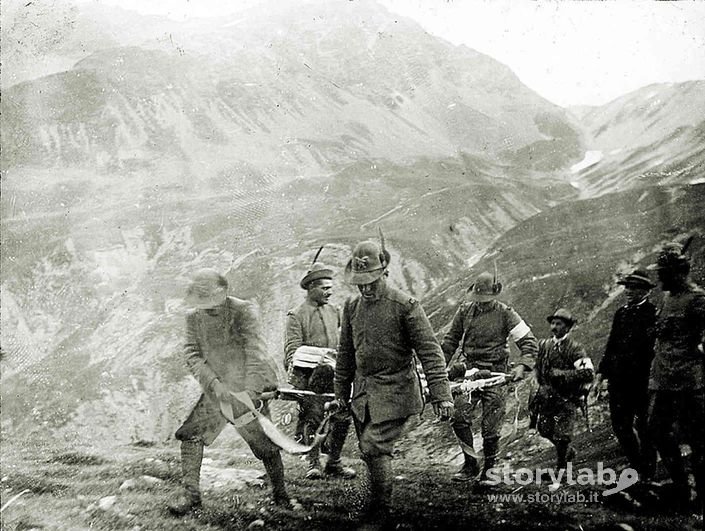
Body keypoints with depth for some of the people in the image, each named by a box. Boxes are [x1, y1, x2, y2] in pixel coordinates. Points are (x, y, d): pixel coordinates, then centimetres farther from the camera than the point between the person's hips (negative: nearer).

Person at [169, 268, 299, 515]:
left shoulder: (244, 310, -14)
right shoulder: (194, 317, 0)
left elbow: (255, 351, -22)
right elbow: (192, 355, -4)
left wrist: (250, 389, -32)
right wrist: (213, 382, -20)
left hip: (248, 388, -4)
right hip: (217, 390, 4)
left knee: (265, 445, -1)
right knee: (190, 435, -6)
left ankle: (280, 494, 21)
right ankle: (190, 494, 7)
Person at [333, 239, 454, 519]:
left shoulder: (405, 306, -11)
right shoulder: (352, 306, 7)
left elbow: (429, 351, -12)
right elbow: (345, 353, 18)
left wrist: (441, 395, -17)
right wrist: (341, 391, 20)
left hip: (395, 391, -6)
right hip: (363, 392, 6)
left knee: (374, 447, -15)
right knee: (369, 451, 11)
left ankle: (380, 512, -1)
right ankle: (378, 505, 28)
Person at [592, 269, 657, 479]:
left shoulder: (654, 313, -6)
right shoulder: (621, 313, 15)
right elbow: (611, 346, 17)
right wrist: (601, 374, 12)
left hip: (643, 379, -6)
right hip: (619, 379, 6)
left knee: (643, 426, 2)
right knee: (620, 425, 8)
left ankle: (648, 475, 16)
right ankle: (638, 467, 25)